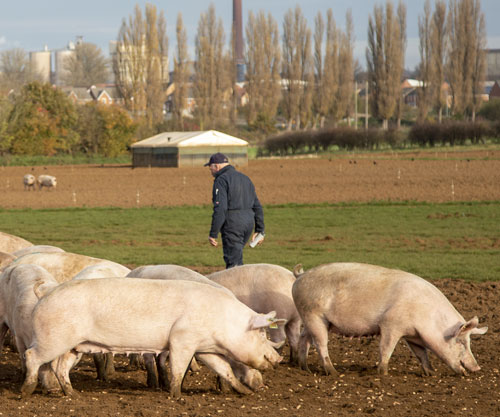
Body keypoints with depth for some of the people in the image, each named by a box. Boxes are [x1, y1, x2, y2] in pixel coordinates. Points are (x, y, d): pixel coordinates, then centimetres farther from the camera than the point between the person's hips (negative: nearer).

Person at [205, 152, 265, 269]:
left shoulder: (221, 180, -8)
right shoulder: (244, 178, 18)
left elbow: (220, 209, -18)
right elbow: (257, 207, 19)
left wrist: (213, 234, -16)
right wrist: (259, 230, 21)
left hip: (232, 224, -8)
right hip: (249, 222, 8)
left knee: (233, 262, -7)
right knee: (235, 255, 21)